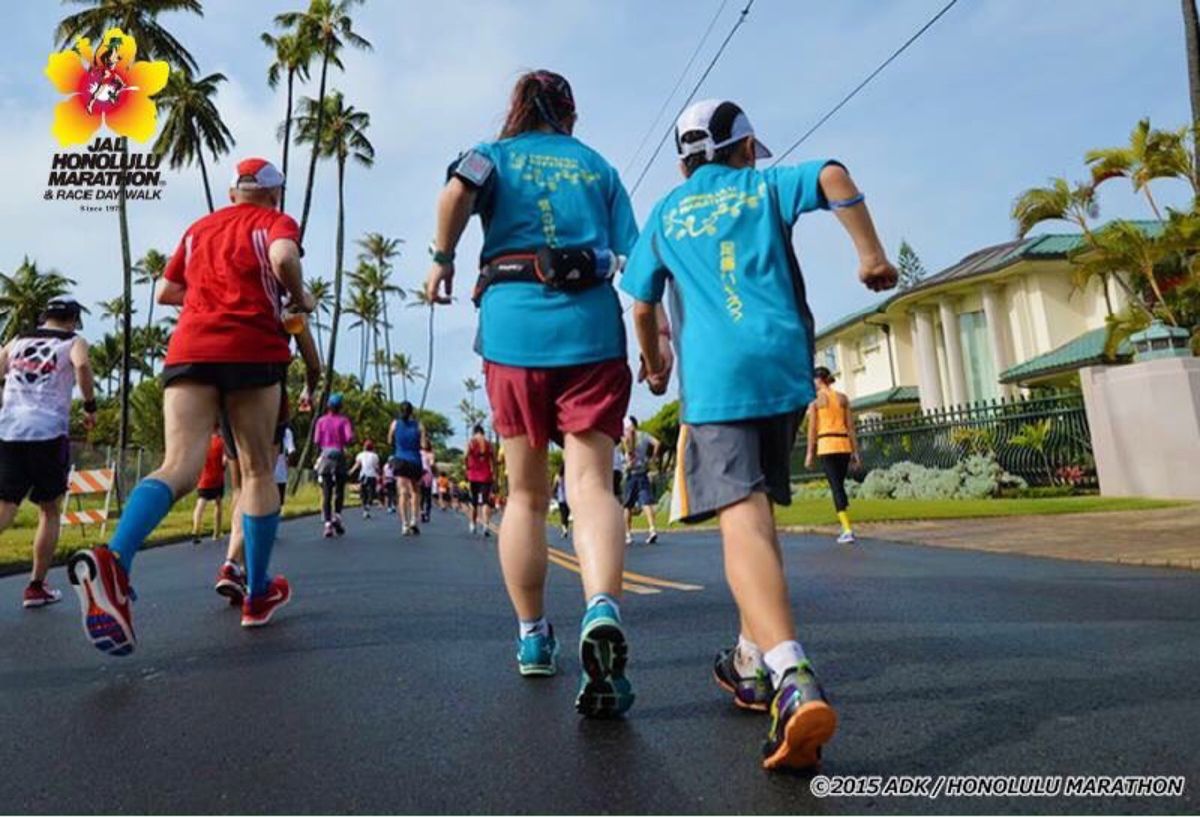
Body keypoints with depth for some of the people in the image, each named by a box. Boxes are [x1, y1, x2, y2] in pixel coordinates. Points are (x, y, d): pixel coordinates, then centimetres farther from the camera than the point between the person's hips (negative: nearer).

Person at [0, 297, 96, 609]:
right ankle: (36, 587, 12)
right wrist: (90, 406, -4)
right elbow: (82, 365, -15)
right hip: (48, 431, -3)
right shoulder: (74, 342, 7)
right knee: (50, 511, 11)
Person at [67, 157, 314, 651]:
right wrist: (300, 298, 4)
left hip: (189, 349, 4)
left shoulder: (199, 227, 25)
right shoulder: (276, 221, 10)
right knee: (258, 470, 6)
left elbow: (166, 292, 26)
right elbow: (283, 257, -14)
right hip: (252, 350, -4)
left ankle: (114, 559, -39)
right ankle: (258, 595, 12)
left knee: (179, 467, -9)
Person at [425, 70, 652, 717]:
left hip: (513, 322, 0)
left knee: (526, 493, 10)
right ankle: (602, 607, -36)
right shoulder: (598, 166, 21)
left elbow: (456, 192, -7)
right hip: (591, 325, 0)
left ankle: (532, 636, 19)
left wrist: (442, 261, 6)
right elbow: (636, 256, 10)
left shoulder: (495, 153, 17)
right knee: (591, 482, -10)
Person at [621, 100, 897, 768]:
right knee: (757, 507, 15)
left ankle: (793, 677, -34)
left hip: (714, 374, -1)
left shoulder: (666, 216, 20)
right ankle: (754, 661, 21)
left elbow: (642, 308, 22)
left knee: (742, 517, -15)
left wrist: (655, 365, 38)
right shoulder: (765, 186, 18)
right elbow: (833, 176, -3)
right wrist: (872, 253, 4)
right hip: (784, 363, 2)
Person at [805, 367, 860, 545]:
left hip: (826, 445, -4)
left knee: (836, 486, -6)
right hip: (843, 444, 4)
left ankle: (847, 530, -13)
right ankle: (846, 526, 18)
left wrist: (810, 452, 0)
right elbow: (850, 426, 9)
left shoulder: (815, 399, -1)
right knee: (840, 484, 16)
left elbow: (812, 428, -3)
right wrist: (855, 450, 12)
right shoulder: (843, 398, 11)